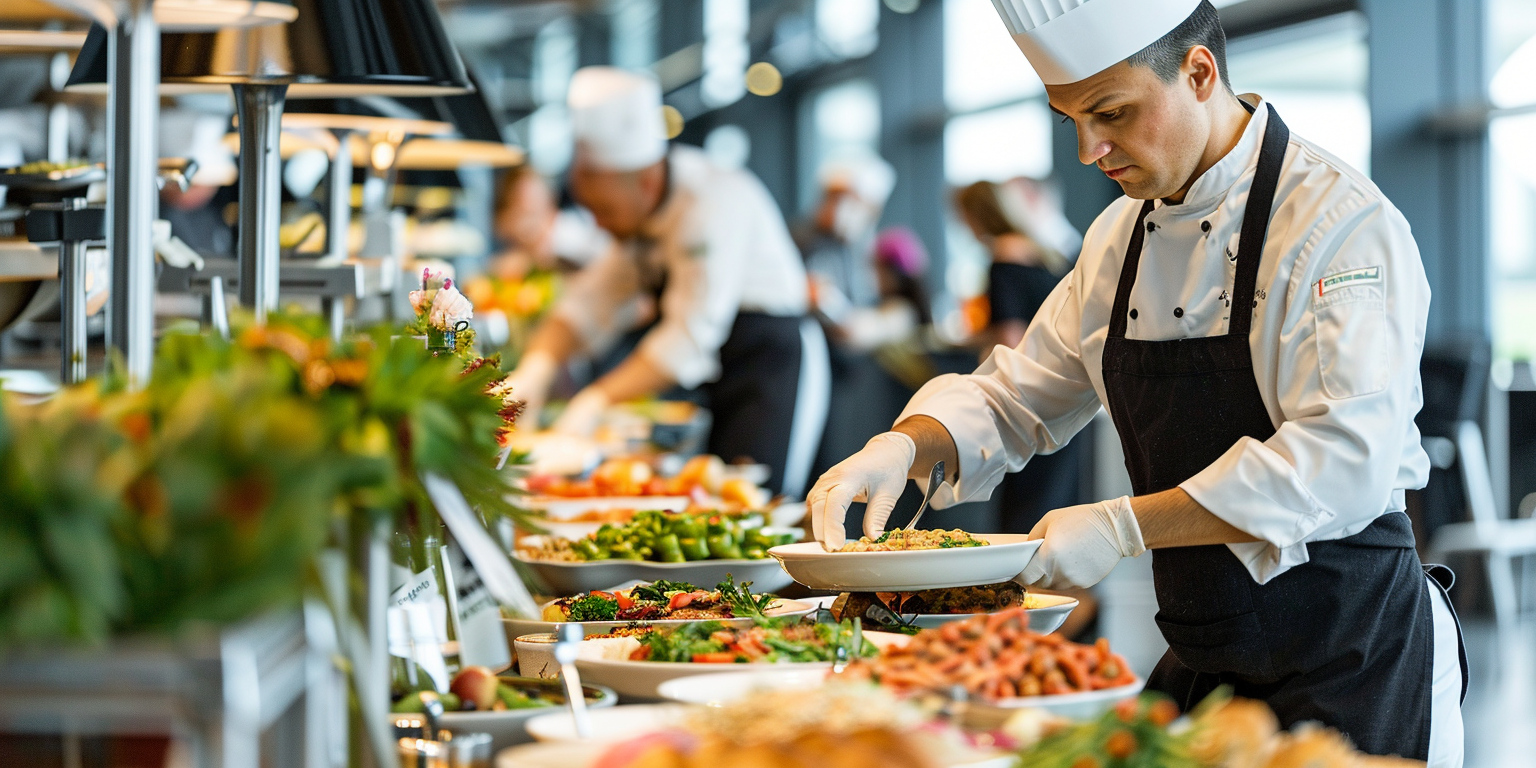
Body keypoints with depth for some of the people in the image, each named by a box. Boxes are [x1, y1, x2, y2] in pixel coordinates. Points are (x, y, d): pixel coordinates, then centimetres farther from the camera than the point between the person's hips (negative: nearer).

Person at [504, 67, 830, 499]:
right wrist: (534, 370, -14)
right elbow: (593, 301, 3)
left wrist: (596, 401, -29)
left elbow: (691, 337, -27)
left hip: (771, 362, -9)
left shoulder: (714, 203, -23)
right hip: (709, 381, 9)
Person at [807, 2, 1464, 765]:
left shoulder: (1340, 222, -16)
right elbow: (1017, 398, 16)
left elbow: (1344, 458, -26)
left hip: (1353, 666, -7)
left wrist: (1122, 528, -28)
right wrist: (905, 445, -5)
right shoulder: (1123, 237, 8)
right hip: (1199, 666, 7)